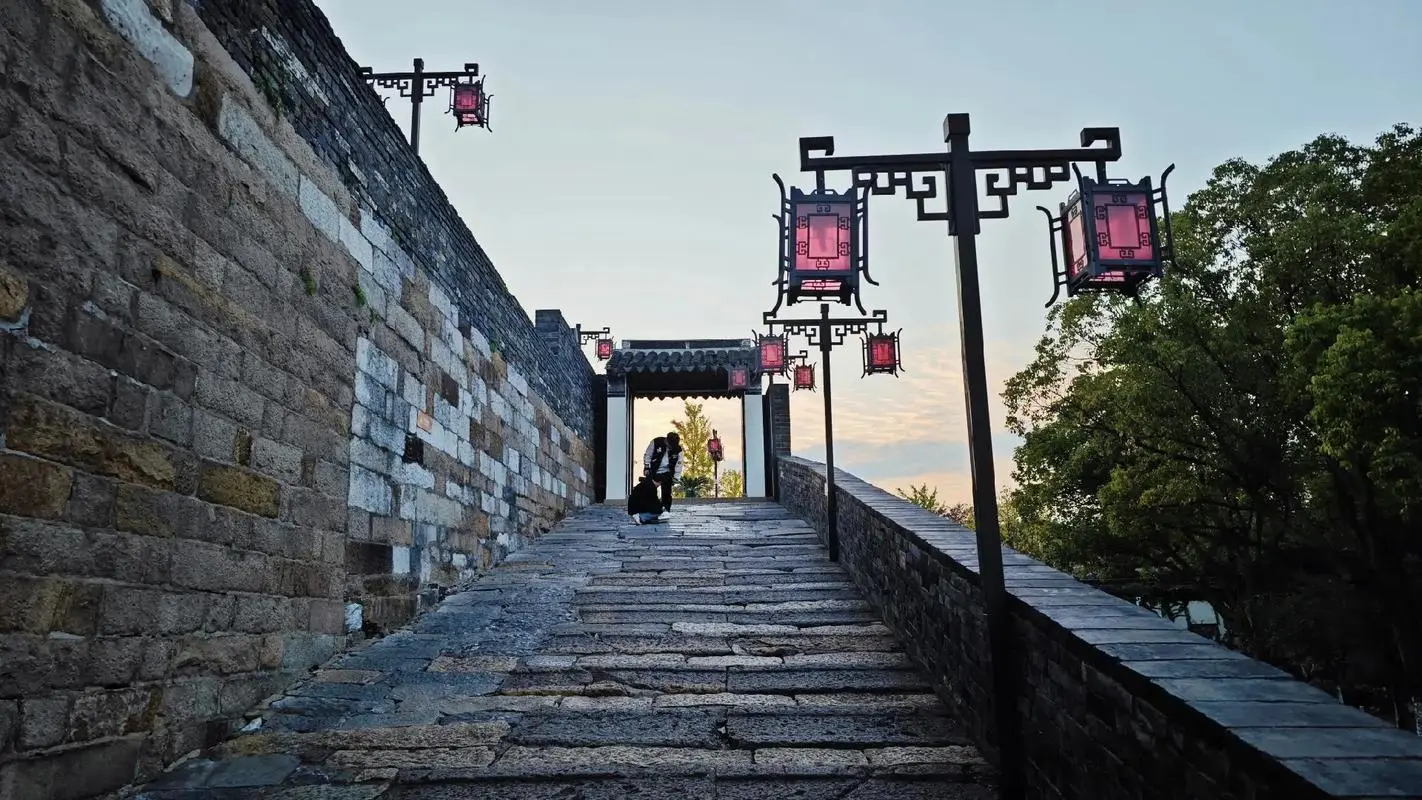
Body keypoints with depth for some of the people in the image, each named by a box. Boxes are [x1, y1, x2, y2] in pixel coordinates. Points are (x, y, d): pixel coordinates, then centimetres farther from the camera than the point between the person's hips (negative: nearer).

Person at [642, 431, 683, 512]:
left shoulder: (678, 449, -13)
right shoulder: (656, 442, -17)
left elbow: (678, 464, -3)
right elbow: (647, 455, -6)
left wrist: (676, 477, -6)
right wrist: (646, 467, -8)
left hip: (667, 473, 1)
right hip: (653, 472, 0)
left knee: (666, 492, -7)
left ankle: (665, 509, -1)